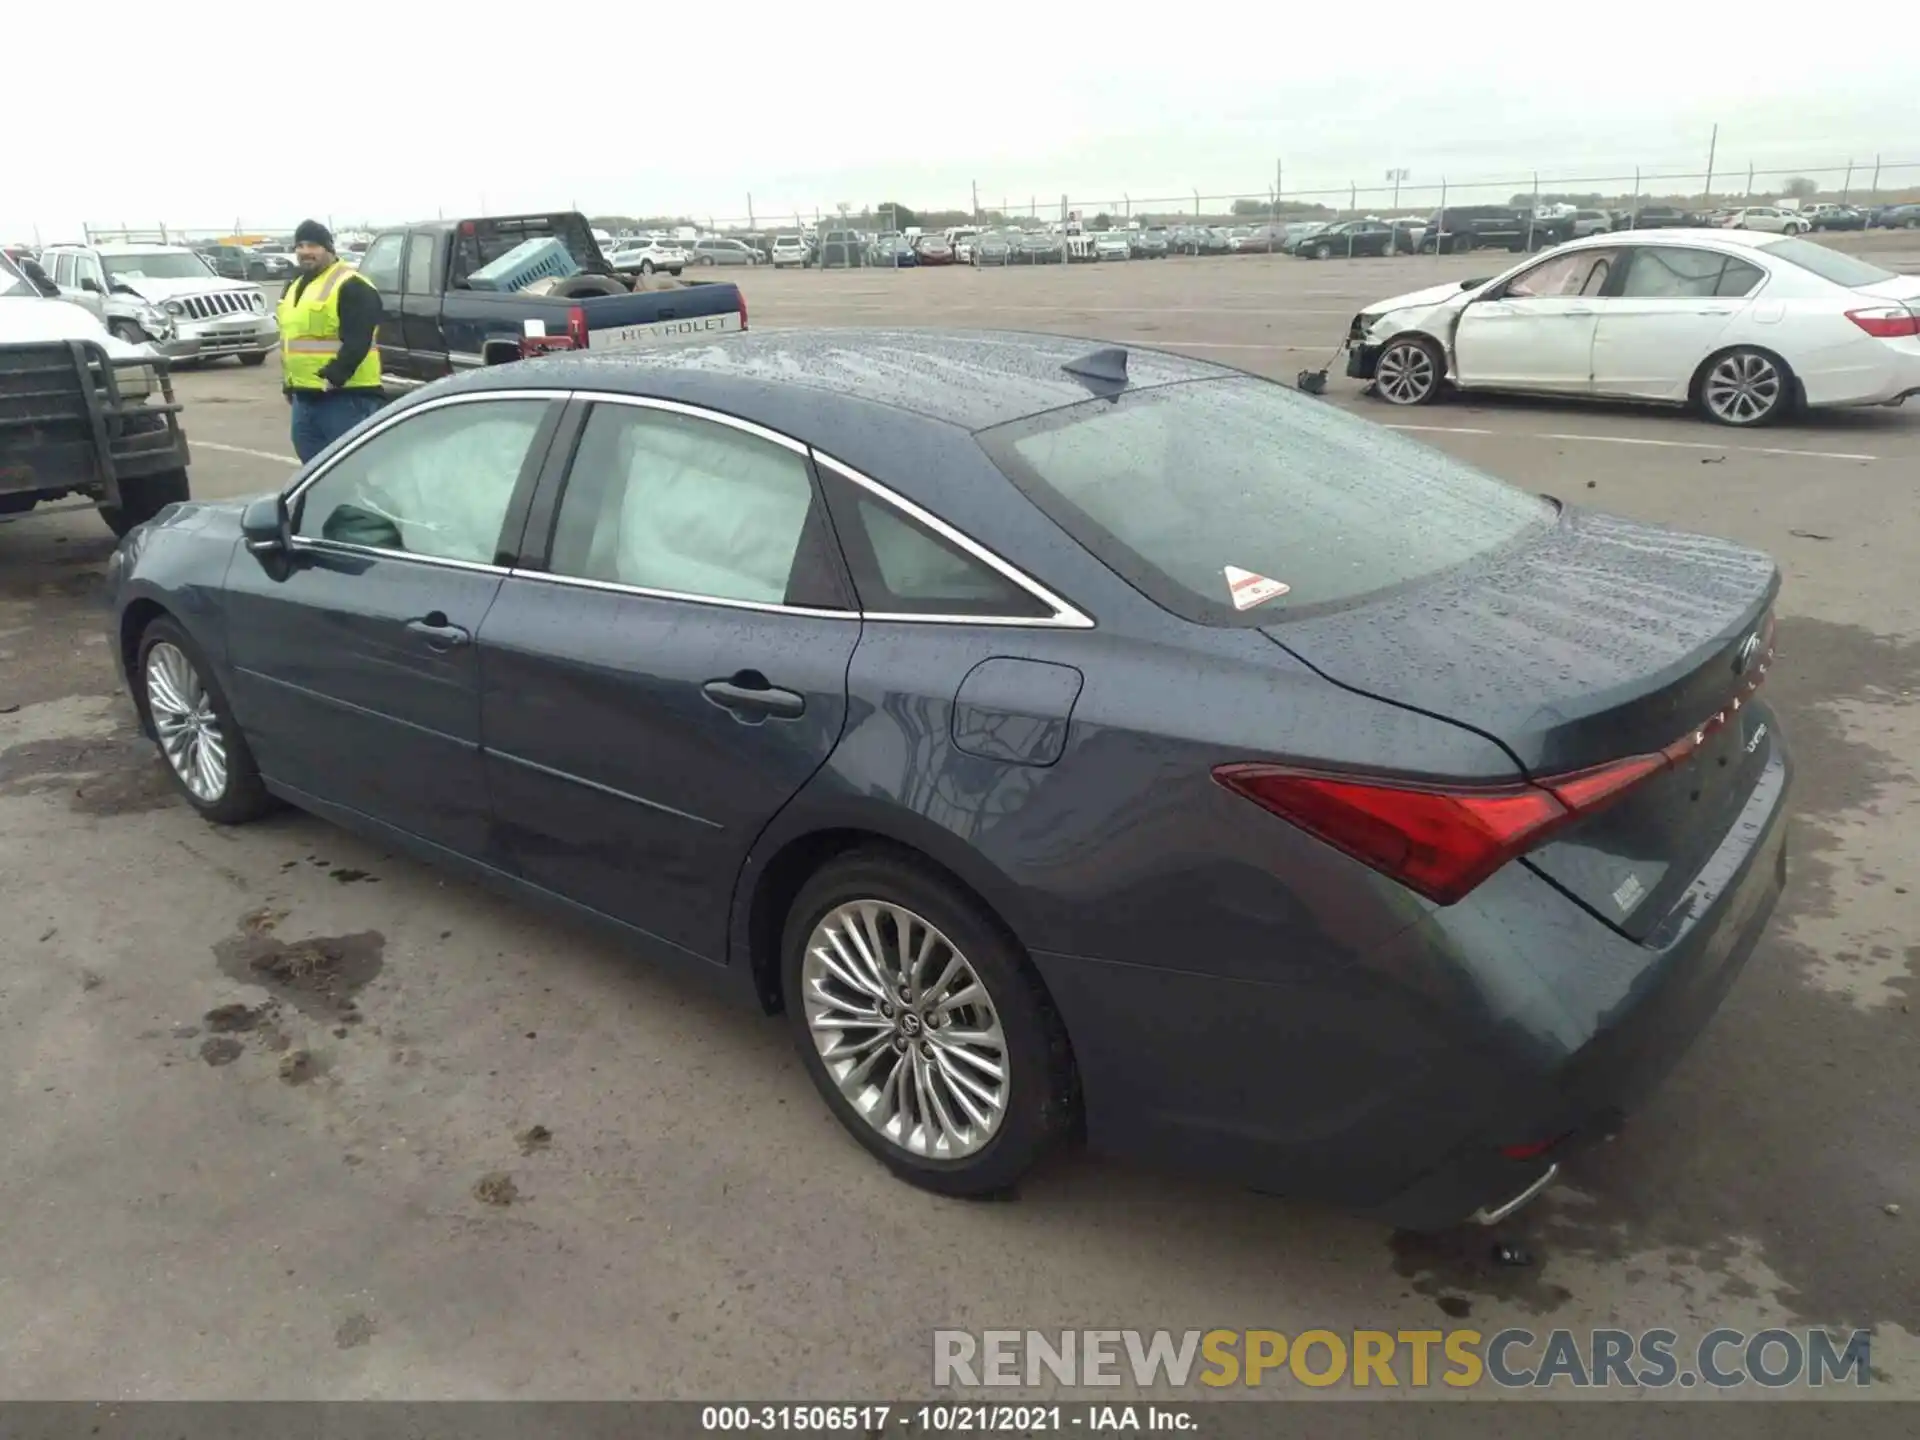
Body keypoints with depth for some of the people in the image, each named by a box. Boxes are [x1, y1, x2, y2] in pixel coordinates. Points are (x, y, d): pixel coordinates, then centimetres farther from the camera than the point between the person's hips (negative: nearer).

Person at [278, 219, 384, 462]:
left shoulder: (351, 286, -10)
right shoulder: (295, 288, 21)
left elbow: (357, 341, -20)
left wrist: (335, 376, -28)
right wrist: (289, 385, 25)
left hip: (346, 396, -10)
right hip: (305, 396, 10)